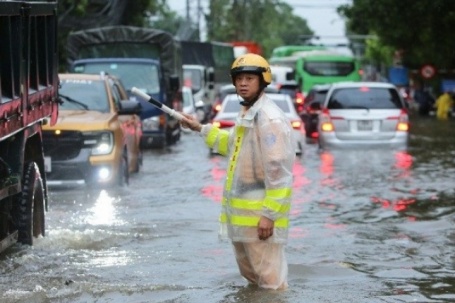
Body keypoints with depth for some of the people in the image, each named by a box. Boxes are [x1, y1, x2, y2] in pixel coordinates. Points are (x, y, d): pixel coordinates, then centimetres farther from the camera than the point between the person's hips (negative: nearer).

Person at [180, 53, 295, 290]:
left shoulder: (270, 119, -19)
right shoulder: (245, 113, 13)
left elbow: (279, 171, -23)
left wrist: (269, 214, -25)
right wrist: (201, 129, 29)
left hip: (260, 214, -11)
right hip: (240, 211, 11)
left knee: (270, 279, -8)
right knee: (249, 273, 22)